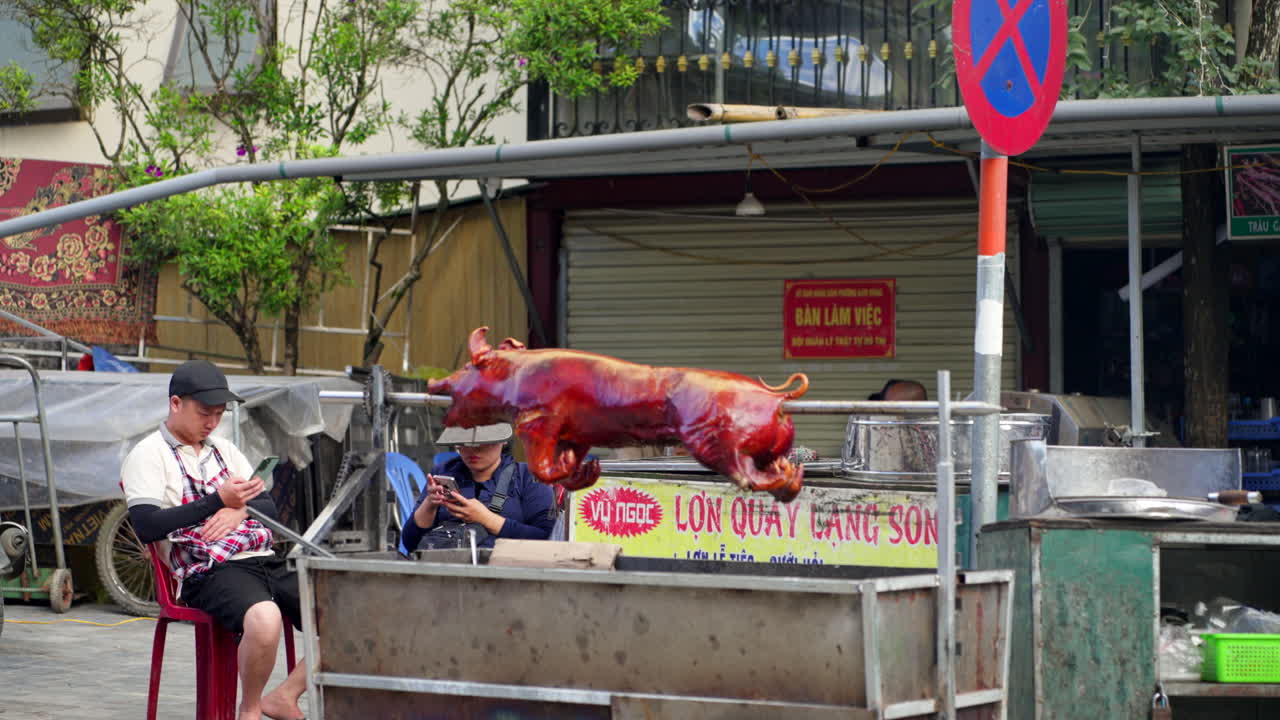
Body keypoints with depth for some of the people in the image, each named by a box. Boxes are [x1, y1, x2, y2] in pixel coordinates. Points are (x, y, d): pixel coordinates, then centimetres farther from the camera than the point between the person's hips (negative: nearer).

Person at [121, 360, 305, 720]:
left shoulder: (224, 449, 24)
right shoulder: (148, 455, 2)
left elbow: (269, 507, 20)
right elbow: (146, 526, -12)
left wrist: (241, 510, -4)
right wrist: (217, 501, -14)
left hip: (265, 563, 7)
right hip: (208, 572, -7)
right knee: (264, 618, -39)